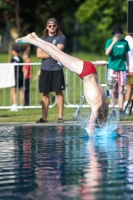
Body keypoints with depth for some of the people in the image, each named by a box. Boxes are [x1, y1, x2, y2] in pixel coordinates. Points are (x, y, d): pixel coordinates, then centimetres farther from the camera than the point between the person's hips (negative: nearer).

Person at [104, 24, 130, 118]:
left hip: (122, 68, 2)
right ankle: (113, 110, 0)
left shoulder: (125, 42, 8)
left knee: (121, 90, 2)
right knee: (113, 90, -2)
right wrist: (113, 42, -22)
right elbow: (107, 53, -14)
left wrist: (128, 66, 14)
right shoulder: (110, 41, 0)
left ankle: (121, 110, 5)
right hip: (112, 68, -2)